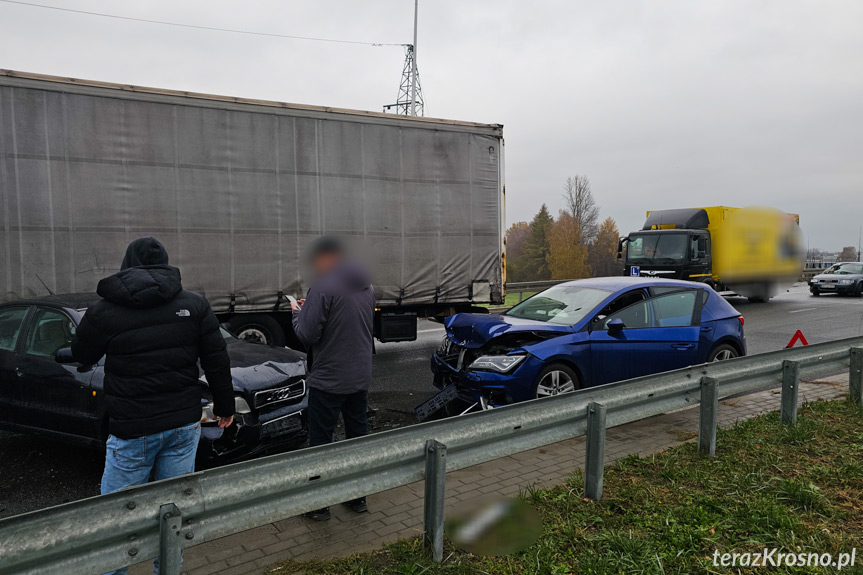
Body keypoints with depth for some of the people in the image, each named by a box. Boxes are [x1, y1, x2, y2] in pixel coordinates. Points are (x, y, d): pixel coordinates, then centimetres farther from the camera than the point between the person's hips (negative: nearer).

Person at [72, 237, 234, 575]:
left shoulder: (104, 311, -7)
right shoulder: (193, 305, 0)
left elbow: (82, 356, 10)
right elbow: (217, 361, 1)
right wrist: (225, 406, 10)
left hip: (133, 429, -3)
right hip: (184, 423, 3)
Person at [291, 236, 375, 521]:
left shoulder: (323, 286, -17)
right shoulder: (366, 286, 8)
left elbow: (308, 334, -19)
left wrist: (299, 312, 2)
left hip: (328, 380, -7)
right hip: (361, 378, 7)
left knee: (320, 443, 5)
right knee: (358, 438, 16)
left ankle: (319, 505, 15)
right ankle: (359, 498, 28)